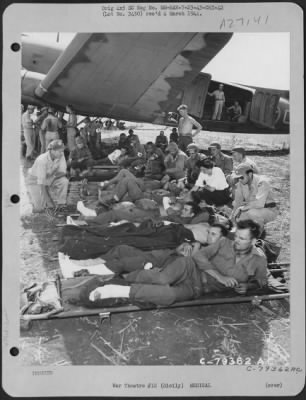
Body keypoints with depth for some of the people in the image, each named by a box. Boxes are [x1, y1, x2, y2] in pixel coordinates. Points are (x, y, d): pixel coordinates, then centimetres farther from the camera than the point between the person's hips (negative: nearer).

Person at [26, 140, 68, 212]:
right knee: (38, 209, -13)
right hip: (35, 181, -5)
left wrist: (53, 176, -33)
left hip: (49, 179, 5)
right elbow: (41, 181, -34)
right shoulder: (42, 159, -33)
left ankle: (61, 204, -8)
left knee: (64, 181, -24)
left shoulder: (60, 155, -17)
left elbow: (63, 172, -13)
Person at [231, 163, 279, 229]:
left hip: (269, 210, -6)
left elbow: (259, 204, -35)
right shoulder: (240, 183, -6)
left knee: (252, 213, -35)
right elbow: (237, 202, 1)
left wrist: (240, 208, -28)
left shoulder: (262, 182, -26)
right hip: (254, 209, 6)